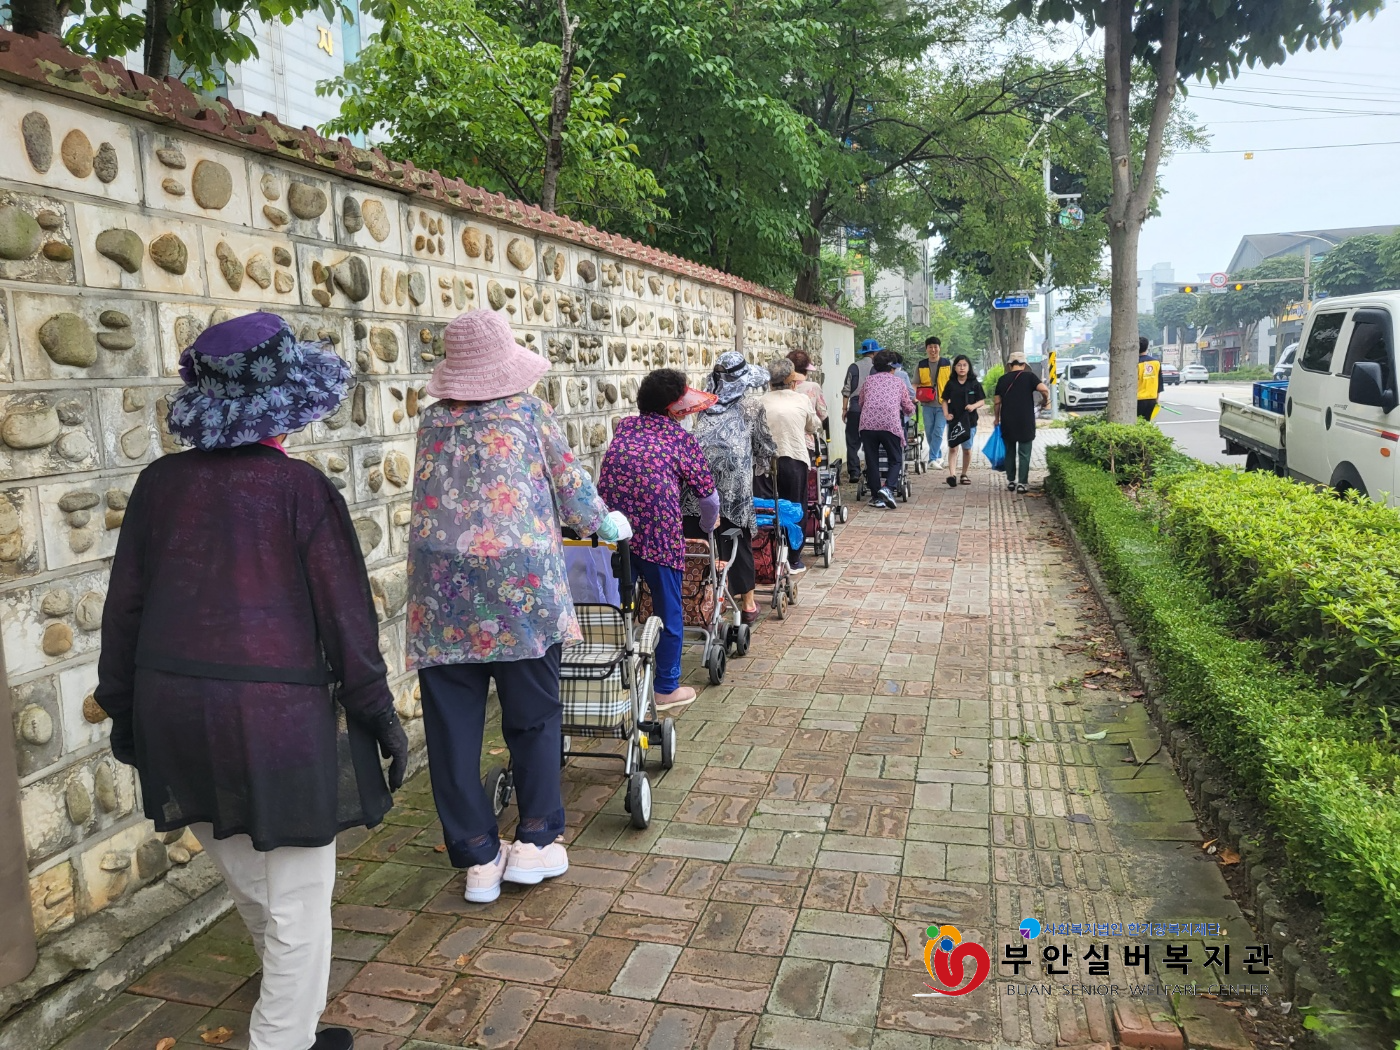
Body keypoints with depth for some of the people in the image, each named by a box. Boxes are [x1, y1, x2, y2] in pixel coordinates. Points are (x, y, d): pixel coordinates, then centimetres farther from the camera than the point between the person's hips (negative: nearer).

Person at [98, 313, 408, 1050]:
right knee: (298, 893, 10)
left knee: (243, 874, 27)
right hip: (275, 708, -6)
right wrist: (376, 711, -1)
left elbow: (124, 604, 8)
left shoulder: (161, 482, 2)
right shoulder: (299, 487, -11)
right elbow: (344, 613, -10)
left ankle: (291, 988, 53)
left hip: (174, 710, 7)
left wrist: (122, 705, 19)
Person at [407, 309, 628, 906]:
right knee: (533, 714, 12)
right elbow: (569, 482, 14)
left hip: (439, 580, 2)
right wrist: (604, 523, 32)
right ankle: (535, 842, 18)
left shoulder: (431, 420, 14)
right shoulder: (528, 411, 7)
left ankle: (479, 859, 17)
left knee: (453, 724, 9)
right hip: (520, 575, -2)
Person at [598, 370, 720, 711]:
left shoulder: (624, 427, 19)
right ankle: (667, 689, 21)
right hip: (657, 531, -4)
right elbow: (709, 496, 13)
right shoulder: (682, 439, 8)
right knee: (668, 611, 11)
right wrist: (708, 528, 32)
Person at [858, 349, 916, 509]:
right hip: (890, 424, -2)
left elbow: (861, 403, 27)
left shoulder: (869, 380, 19)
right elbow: (909, 408, 20)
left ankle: (876, 497, 10)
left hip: (867, 424, 2)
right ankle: (888, 488, -13)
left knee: (871, 461, 10)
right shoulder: (898, 381, 16)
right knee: (895, 460, 10)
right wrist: (909, 411, 44)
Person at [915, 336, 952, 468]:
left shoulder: (948, 364, 2)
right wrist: (914, 396, -10)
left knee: (938, 432, -11)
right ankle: (939, 456, 24)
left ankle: (933, 458, -11)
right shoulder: (920, 366, 6)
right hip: (928, 404, 3)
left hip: (943, 404, -3)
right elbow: (916, 385, 8)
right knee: (929, 432, 8)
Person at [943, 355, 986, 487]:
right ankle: (952, 475, -17)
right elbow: (945, 401, 9)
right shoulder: (951, 383, 2)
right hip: (954, 420, 0)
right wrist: (946, 414, -7)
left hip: (969, 420, 0)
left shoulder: (974, 383, 0)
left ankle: (964, 474, 24)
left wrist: (974, 406, -18)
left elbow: (982, 401, 2)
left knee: (967, 449, 9)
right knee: (952, 447, -9)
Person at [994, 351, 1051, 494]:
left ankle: (1010, 482, 16)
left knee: (1010, 452, 13)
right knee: (1024, 453, 3)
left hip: (1007, 422, 3)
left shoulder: (1002, 379, 6)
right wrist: (1045, 401, 3)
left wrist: (997, 418, 20)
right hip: (1025, 422, -3)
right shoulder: (1029, 376, -3)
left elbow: (997, 401, 7)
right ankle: (1021, 483, 0)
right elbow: (1044, 389, -17)